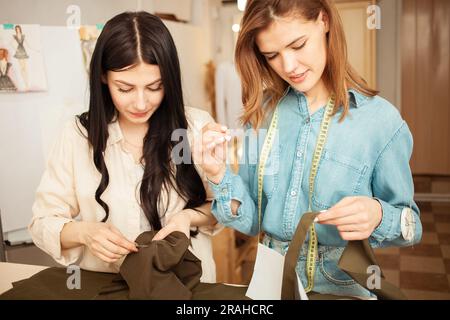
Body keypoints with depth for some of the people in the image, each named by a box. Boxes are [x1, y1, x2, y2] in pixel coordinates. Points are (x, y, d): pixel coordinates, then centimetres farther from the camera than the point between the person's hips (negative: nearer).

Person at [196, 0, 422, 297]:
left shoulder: (381, 120, -15)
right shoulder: (262, 113, -6)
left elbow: (410, 222, -7)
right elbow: (252, 220, -3)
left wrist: (378, 217, -27)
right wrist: (220, 175, -19)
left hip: (342, 286, -2)